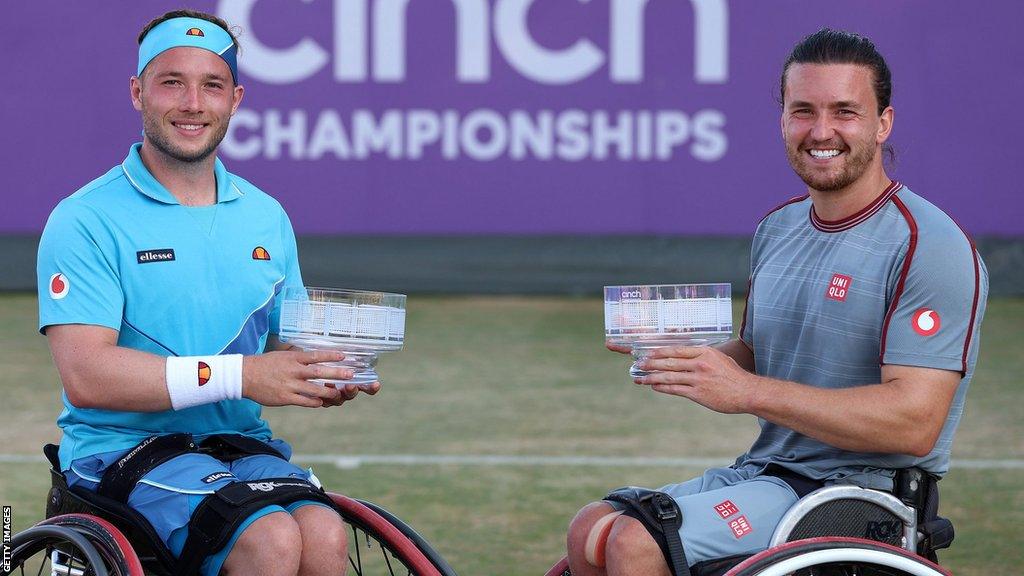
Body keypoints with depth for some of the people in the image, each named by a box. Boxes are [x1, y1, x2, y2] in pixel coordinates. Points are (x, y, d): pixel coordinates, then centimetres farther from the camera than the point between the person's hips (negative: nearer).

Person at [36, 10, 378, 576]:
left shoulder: (267, 218, 15)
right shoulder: (87, 221, -4)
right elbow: (86, 375, -15)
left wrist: (327, 375, -4)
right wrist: (240, 375, -21)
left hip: (242, 446, 5)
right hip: (123, 449, -5)